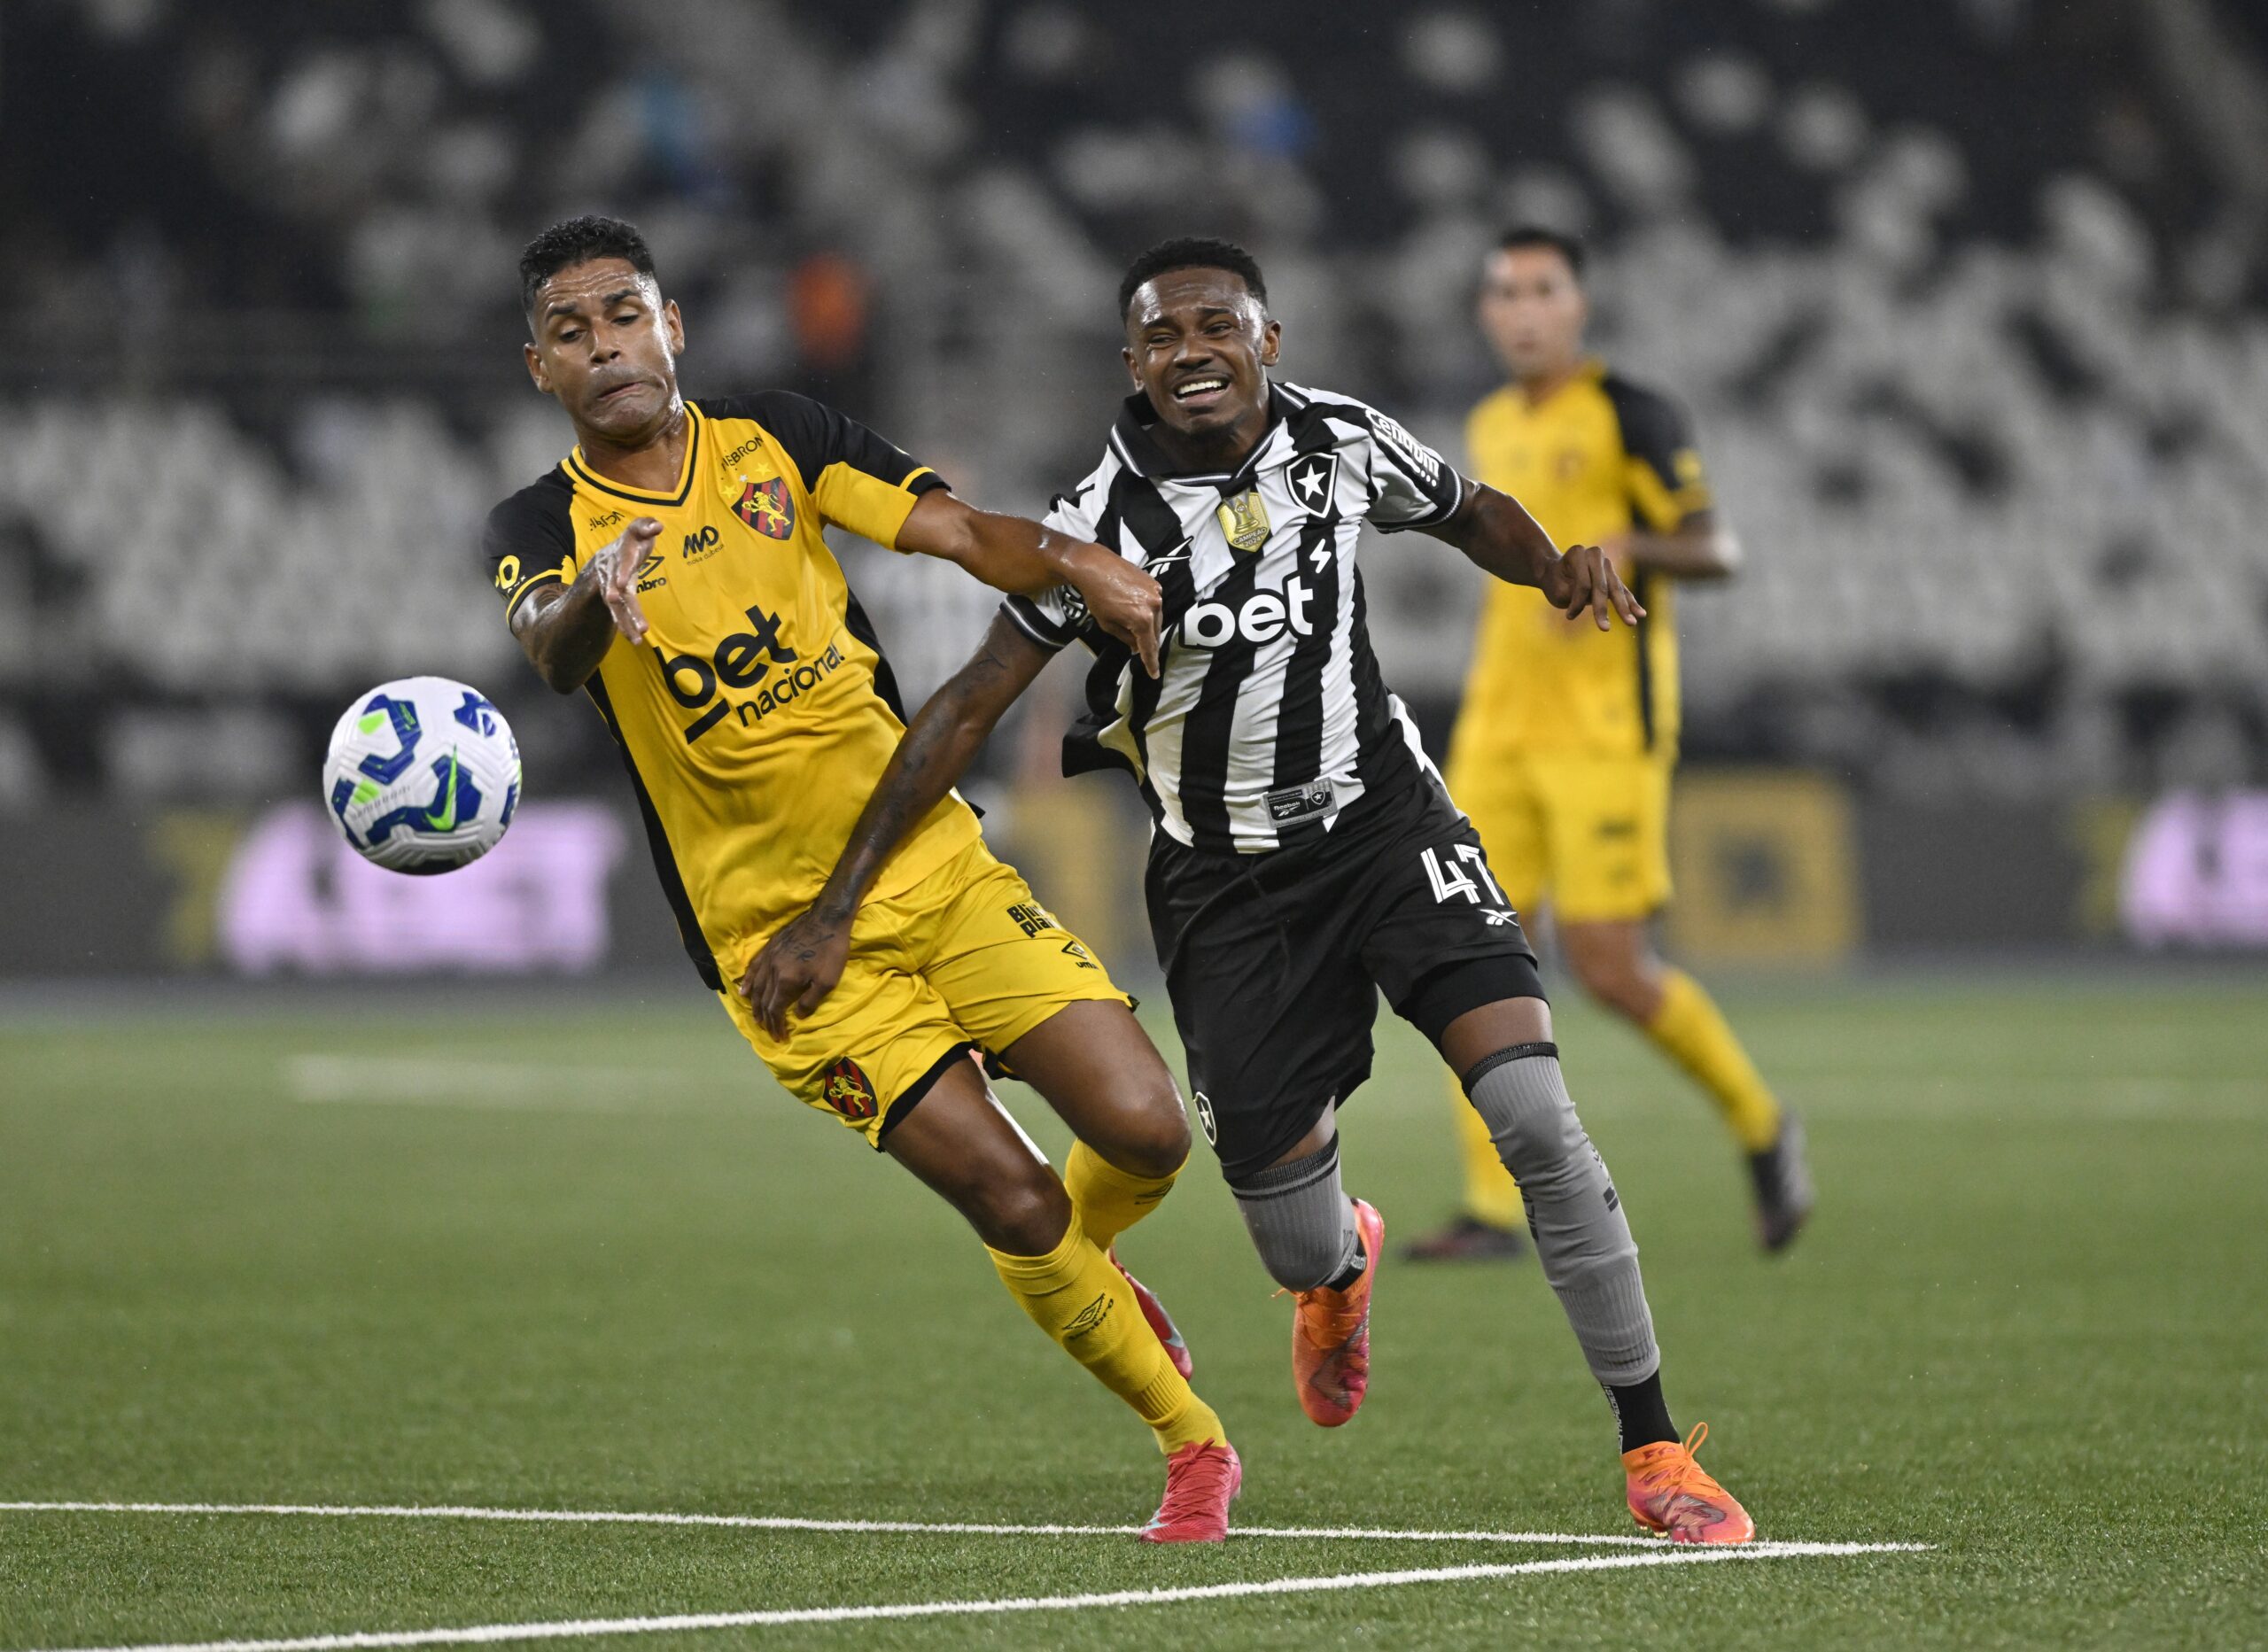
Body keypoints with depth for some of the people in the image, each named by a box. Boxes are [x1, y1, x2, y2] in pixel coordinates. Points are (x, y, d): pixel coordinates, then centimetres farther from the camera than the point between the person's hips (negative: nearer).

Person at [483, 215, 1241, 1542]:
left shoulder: (779, 439, 5)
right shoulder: (543, 526, -2)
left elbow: (956, 530, -3)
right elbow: (548, 642, -25)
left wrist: (1069, 563, -24)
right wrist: (596, 598, -48)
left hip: (934, 862, 3)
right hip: (780, 936, -2)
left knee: (1145, 1128, -11)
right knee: (1010, 1198, -12)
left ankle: (1091, 1266, 25)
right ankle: (1191, 1442, 9)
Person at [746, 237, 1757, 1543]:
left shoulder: (1343, 441, -5)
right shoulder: (1106, 523, -14)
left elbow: (1469, 512, 17)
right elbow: (966, 711, -11)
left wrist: (1557, 567, -6)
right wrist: (832, 916, -14)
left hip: (1388, 820, 1)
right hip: (1230, 885, -1)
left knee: (1536, 1113, -20)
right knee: (1299, 1249, -1)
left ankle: (1654, 1451, -11)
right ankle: (1345, 1266, 43)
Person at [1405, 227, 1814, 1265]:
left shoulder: (1628, 415, -4)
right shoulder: (1491, 429, 16)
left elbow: (1716, 550, -8)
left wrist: (1629, 547, -27)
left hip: (1606, 732, -6)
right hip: (1499, 732, 6)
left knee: (1607, 965, -10)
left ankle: (1760, 1125, 14)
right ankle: (1494, 1208, -2)